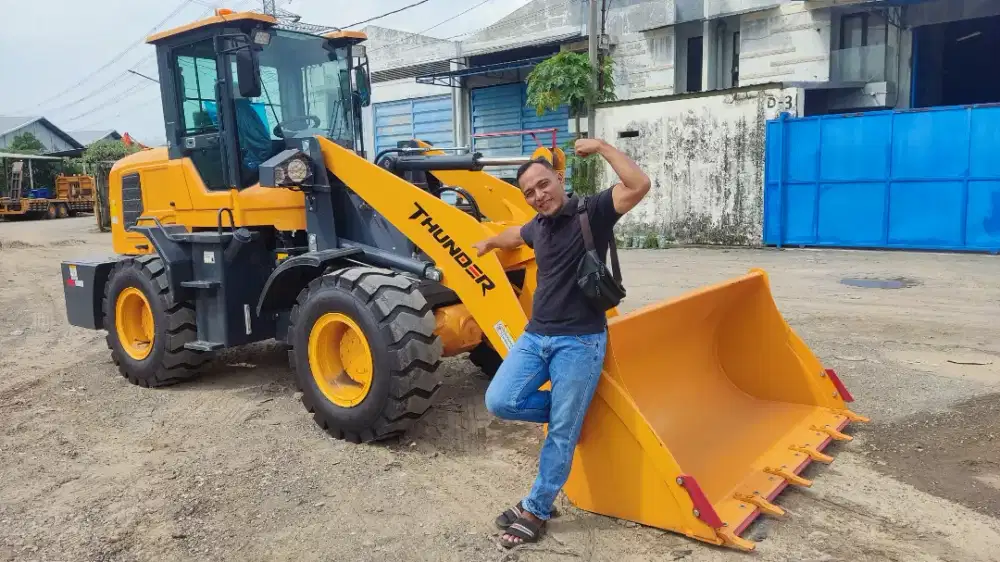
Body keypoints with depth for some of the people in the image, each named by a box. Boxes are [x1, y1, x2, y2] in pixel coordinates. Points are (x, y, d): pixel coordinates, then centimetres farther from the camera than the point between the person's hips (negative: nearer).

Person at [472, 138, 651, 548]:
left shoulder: (592, 211, -7)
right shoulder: (538, 226, 12)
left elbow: (639, 185, -23)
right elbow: (516, 235, 37)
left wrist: (601, 147, -17)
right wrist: (489, 243, 54)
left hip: (580, 341, -6)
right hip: (535, 334, 6)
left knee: (562, 433, 0)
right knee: (500, 401, -6)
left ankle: (536, 510, 16)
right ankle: (570, 408, 17)